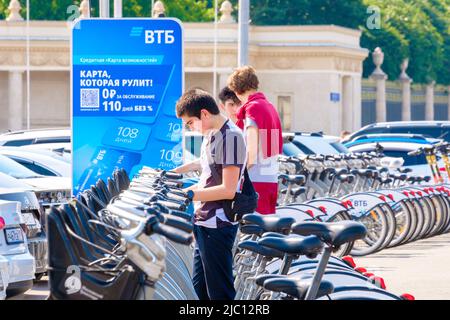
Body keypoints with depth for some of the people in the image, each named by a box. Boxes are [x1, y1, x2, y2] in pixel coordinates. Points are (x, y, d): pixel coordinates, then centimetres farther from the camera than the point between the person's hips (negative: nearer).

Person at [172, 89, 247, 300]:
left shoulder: (230, 136, -16)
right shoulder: (211, 135, 12)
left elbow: (228, 189, -21)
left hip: (217, 226, -10)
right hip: (204, 223, 10)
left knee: (219, 292, -4)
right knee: (199, 290, 15)